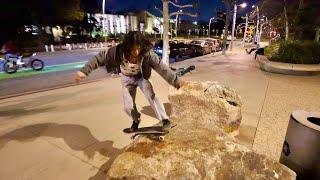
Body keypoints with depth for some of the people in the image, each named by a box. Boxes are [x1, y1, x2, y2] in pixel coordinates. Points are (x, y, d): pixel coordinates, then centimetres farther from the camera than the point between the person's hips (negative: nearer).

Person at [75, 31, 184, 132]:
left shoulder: (146, 53, -32)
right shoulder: (119, 51, -31)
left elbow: (161, 66, -35)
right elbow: (99, 58, -25)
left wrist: (176, 81, -37)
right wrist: (84, 71, -31)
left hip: (141, 77, -1)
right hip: (127, 78, 1)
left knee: (151, 95, -27)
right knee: (128, 107, 2)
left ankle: (165, 120, -14)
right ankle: (136, 121, 33)